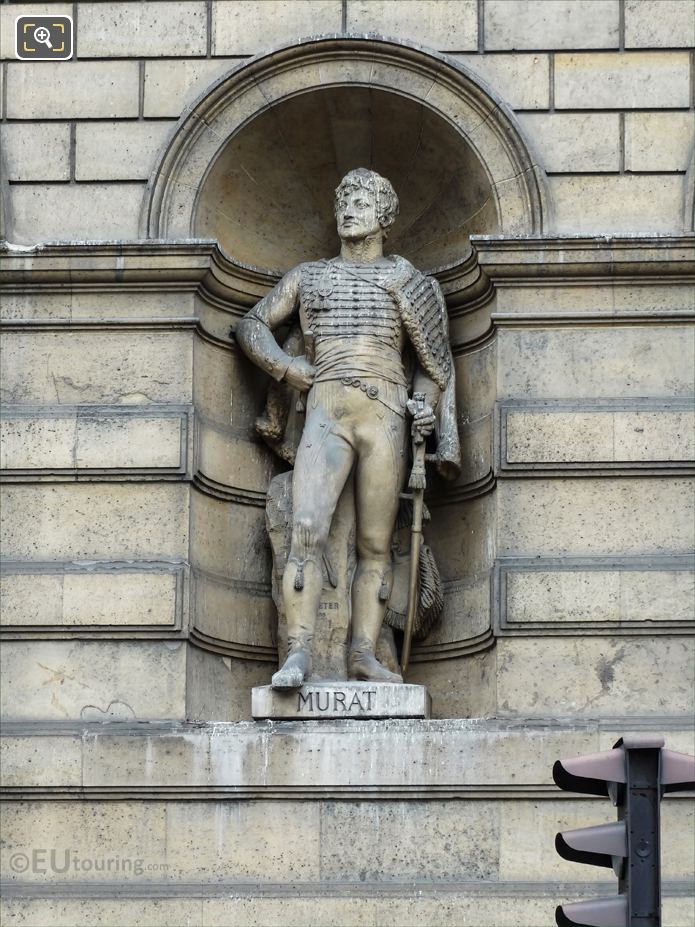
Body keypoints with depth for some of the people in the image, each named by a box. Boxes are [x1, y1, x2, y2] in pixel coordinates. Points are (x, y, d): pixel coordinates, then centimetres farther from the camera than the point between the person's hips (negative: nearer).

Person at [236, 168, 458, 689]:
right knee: (307, 530, -18)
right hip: (325, 413, 0)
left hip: (386, 416, 0)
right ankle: (299, 653, -21)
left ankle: (364, 654, -2)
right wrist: (282, 365, 6)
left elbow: (431, 362, 20)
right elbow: (253, 325, 25)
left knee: (375, 545, -2)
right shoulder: (308, 276, 21)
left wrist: (427, 405, 2)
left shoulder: (407, 280, 17)